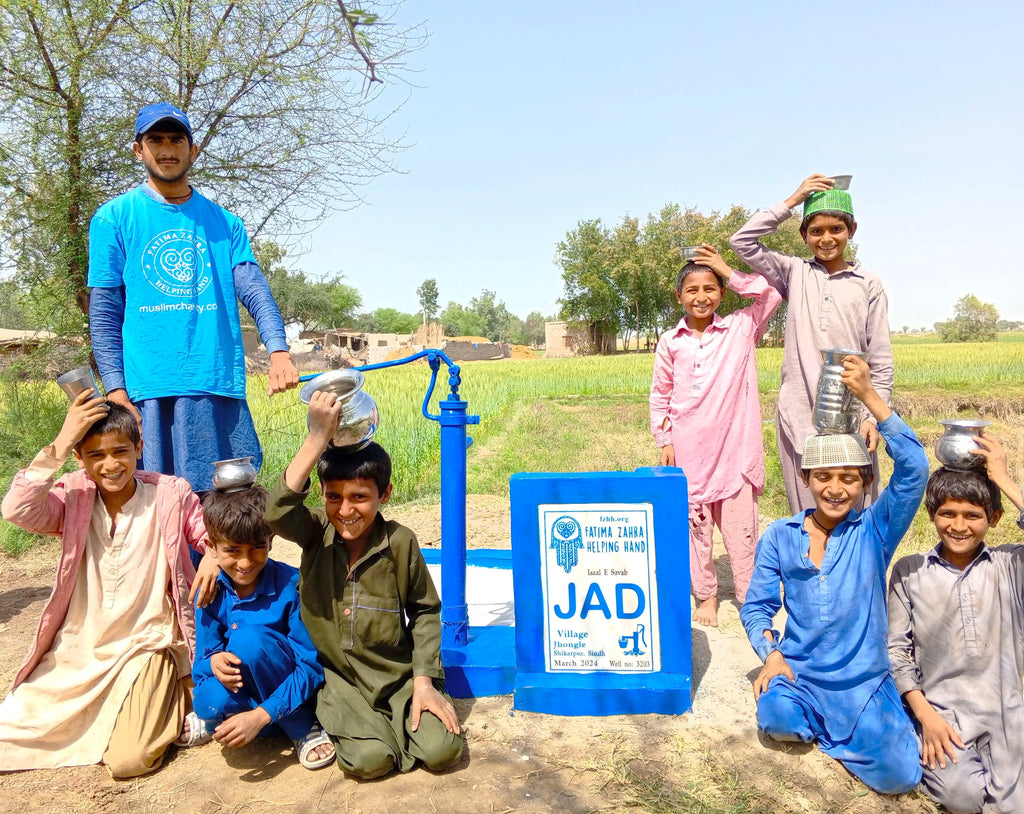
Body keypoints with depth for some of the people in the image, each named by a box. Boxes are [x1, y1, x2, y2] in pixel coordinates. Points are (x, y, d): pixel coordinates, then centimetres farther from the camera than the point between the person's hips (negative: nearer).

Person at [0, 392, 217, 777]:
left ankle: (161, 696, 15)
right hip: (76, 648, 3)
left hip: (145, 646, -3)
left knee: (128, 760, -16)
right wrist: (60, 442, -26)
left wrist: (214, 556, -27)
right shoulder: (74, 497, -5)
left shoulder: (169, 494, -8)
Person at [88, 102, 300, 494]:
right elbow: (104, 311, 3)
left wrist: (278, 350, -16)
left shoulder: (224, 222, 14)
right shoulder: (114, 218, 7)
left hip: (221, 387, 2)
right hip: (149, 390, -2)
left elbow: (253, 289, 2)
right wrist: (115, 388, -7)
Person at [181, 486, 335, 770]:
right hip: (240, 690, 3)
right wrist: (213, 661, -27)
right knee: (209, 700, -32)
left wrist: (260, 715, -29)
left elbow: (312, 666, -19)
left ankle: (303, 727, -10)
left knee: (248, 638, -31)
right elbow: (202, 656, -2)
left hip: (288, 691, -3)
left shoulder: (292, 586, -20)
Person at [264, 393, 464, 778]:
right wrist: (318, 437, -38)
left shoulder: (399, 542, -11)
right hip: (339, 677, 0)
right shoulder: (316, 533, -9)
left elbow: (424, 611, -1)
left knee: (441, 750, -15)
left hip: (396, 672, 1)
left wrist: (424, 681, -7)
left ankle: (394, 719, 17)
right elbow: (278, 511, -33)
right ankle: (345, 722, 13)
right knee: (370, 759, -21)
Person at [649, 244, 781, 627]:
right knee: (695, 524, 10)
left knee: (740, 526, 4)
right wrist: (664, 442, 4)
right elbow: (659, 394, 8)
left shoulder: (741, 328, 2)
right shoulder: (670, 342, 3)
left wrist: (729, 272, -4)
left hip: (734, 445, -1)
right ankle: (706, 596, 25)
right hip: (687, 449, 1)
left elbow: (773, 292, -5)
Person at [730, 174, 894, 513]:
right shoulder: (795, 273, 10)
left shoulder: (868, 285, 7)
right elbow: (742, 240, 0)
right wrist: (791, 201, 2)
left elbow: (881, 361, 5)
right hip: (798, 415, 1)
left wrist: (874, 416, -4)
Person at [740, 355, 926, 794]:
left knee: (897, 776, -17)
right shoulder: (779, 537, 0)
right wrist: (771, 653, -16)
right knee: (777, 719, -31)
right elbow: (757, 606, 4)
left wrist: (869, 395, -24)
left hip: (863, 679, 0)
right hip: (798, 671, 0)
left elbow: (914, 468, -20)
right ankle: (820, 722, 6)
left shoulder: (875, 531, -5)